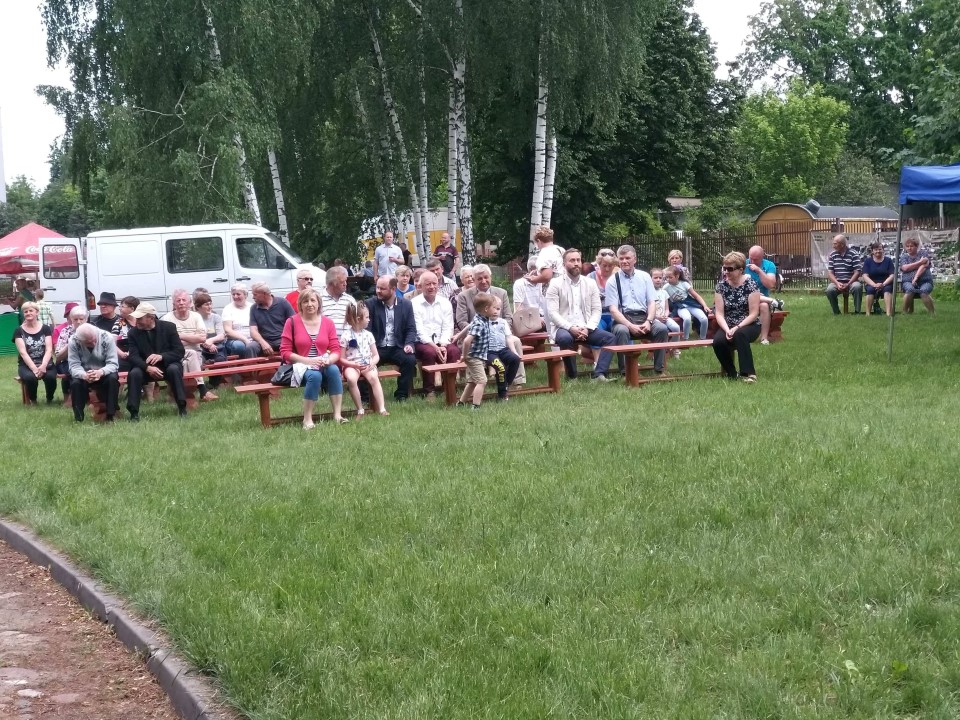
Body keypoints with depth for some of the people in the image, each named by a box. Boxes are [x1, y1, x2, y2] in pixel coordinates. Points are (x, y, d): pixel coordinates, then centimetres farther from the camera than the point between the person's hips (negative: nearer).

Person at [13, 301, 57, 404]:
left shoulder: (46, 328, 6)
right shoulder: (19, 330, 3)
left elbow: (49, 350, -4)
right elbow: (23, 352, -8)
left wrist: (43, 366, -24)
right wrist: (34, 368, -23)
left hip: (45, 363, 1)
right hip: (26, 365, -1)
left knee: (51, 376, -33)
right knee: (30, 377, -35)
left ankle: (49, 399, -3)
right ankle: (32, 400, -5)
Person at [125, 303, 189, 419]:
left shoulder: (169, 327, -6)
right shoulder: (133, 332, -2)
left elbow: (180, 352, -9)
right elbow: (134, 356, -11)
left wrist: (161, 356, -27)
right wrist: (148, 368, -31)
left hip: (167, 364, -1)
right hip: (146, 367, 1)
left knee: (174, 369, -35)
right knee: (134, 374, -30)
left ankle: (182, 408, -29)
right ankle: (134, 413, -26)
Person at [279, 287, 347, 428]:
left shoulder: (328, 322, 7)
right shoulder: (292, 322, -3)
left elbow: (336, 350, 4)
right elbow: (285, 352, -5)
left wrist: (328, 360, -20)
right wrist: (308, 360, -17)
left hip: (323, 365, 3)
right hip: (300, 366, -3)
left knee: (334, 370, -31)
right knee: (315, 375, -35)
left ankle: (337, 415, -29)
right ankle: (307, 419, -29)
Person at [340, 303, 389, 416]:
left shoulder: (368, 334, 10)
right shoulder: (346, 336, -2)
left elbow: (376, 355, 12)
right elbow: (341, 359, -1)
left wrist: (372, 363, -10)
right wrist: (355, 365, -17)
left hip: (367, 365, 3)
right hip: (351, 365, -3)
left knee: (374, 377, -31)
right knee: (351, 379, -36)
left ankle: (382, 409, -33)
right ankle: (360, 410, -25)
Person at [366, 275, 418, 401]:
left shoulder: (406, 305, 6)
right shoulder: (370, 304, 1)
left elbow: (411, 329, 6)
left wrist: (409, 344, -13)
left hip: (397, 348, 1)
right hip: (377, 348, -1)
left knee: (410, 359, -27)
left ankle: (401, 395, -11)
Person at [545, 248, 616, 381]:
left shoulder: (591, 283, 12)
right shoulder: (555, 285, 1)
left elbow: (596, 310, 7)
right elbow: (553, 313, -8)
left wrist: (587, 328, -11)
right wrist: (571, 328, -20)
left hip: (586, 329, 4)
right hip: (564, 328, -4)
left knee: (610, 338, -19)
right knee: (565, 338, -38)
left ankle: (599, 373, -27)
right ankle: (572, 376, -21)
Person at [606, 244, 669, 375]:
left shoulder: (644, 277, 11)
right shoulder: (613, 281, 2)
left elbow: (652, 303, 7)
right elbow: (613, 310, -5)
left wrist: (648, 321, -14)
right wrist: (630, 326, -20)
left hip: (644, 317, 3)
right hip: (623, 319, -2)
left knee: (662, 328, -26)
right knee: (621, 331, -36)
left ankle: (659, 369, -17)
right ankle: (625, 371, -29)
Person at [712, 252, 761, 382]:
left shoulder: (750, 284, -8)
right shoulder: (721, 285, 1)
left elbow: (753, 314, -12)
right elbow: (719, 313, -3)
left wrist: (737, 328, -21)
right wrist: (727, 330, -19)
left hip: (749, 325, -3)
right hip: (727, 326, 3)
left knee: (740, 334, -37)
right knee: (718, 342, -29)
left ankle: (749, 373, -32)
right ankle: (731, 374, -7)